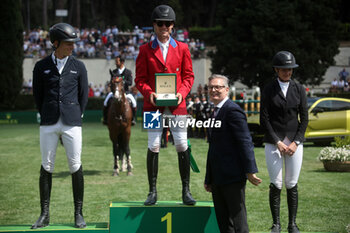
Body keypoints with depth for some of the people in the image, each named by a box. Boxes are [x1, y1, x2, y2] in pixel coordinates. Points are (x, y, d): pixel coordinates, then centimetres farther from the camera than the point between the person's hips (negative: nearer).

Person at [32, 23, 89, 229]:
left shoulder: (78, 67, 8)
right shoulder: (42, 66, 7)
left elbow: (84, 95, 12)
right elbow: (37, 95, 12)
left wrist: (76, 116, 8)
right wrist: (46, 116, 9)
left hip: (72, 123, 0)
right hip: (48, 124, 0)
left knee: (76, 167, -1)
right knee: (46, 167, 2)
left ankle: (79, 214, 8)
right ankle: (45, 214, 9)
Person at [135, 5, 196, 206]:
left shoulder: (182, 48, 8)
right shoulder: (146, 50, 6)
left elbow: (189, 76, 10)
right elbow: (140, 78, 6)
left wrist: (182, 93, -8)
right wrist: (149, 93, -13)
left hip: (177, 104, 1)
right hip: (154, 105, -1)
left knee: (182, 146, -1)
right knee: (153, 146, -3)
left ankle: (186, 191, 8)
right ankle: (153, 191, 5)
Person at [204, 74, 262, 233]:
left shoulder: (232, 110, -12)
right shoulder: (216, 112, 19)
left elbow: (245, 142, -17)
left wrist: (250, 171, -21)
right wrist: (208, 178, 23)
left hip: (232, 178, -9)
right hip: (218, 178, 9)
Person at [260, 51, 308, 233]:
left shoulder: (299, 90, 7)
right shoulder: (268, 90, 2)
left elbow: (304, 119, 5)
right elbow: (264, 119, -2)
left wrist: (295, 142, -6)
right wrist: (278, 142, -10)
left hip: (295, 141, 1)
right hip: (273, 142, -1)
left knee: (292, 184, 2)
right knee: (275, 184, -2)